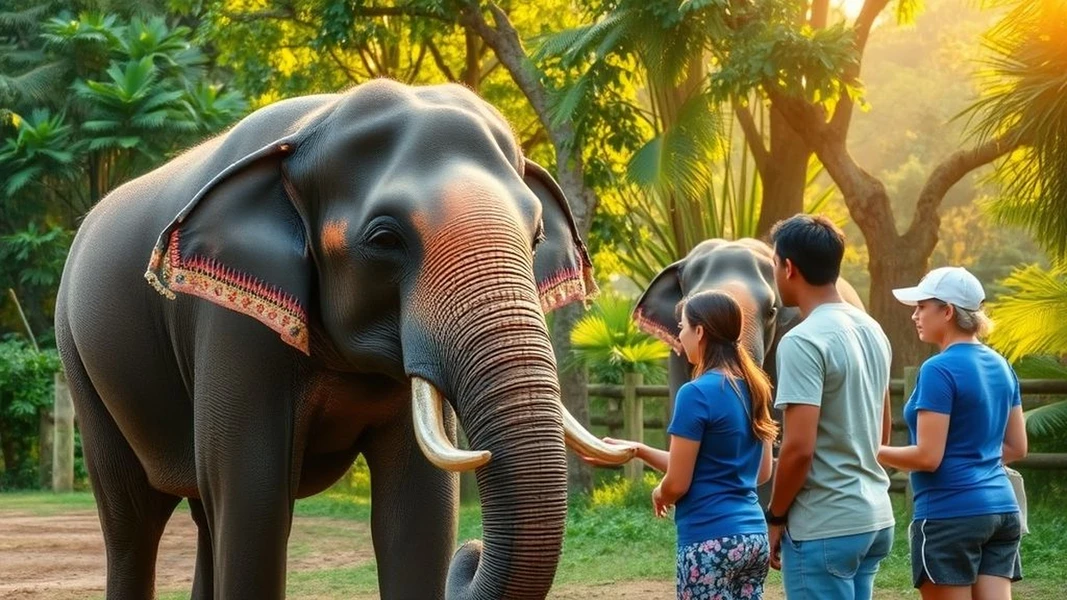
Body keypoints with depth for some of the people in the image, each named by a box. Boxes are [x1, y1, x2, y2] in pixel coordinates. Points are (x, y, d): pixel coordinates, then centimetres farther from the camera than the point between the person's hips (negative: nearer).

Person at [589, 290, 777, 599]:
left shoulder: (696, 393, -14)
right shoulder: (753, 389, 8)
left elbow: (677, 483, -13)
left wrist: (658, 494, 13)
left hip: (711, 540, -8)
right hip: (753, 536, 8)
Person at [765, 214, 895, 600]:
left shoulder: (802, 342, -17)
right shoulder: (872, 331, 10)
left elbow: (798, 448, -21)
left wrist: (776, 517, -8)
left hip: (824, 526, -9)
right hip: (874, 516, 9)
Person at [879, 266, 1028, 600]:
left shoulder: (939, 370, -14)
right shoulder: (1000, 366, 10)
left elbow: (928, 457, -16)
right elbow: (1017, 448, 16)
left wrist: (873, 452, -4)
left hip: (951, 513, -7)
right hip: (1001, 509, 7)